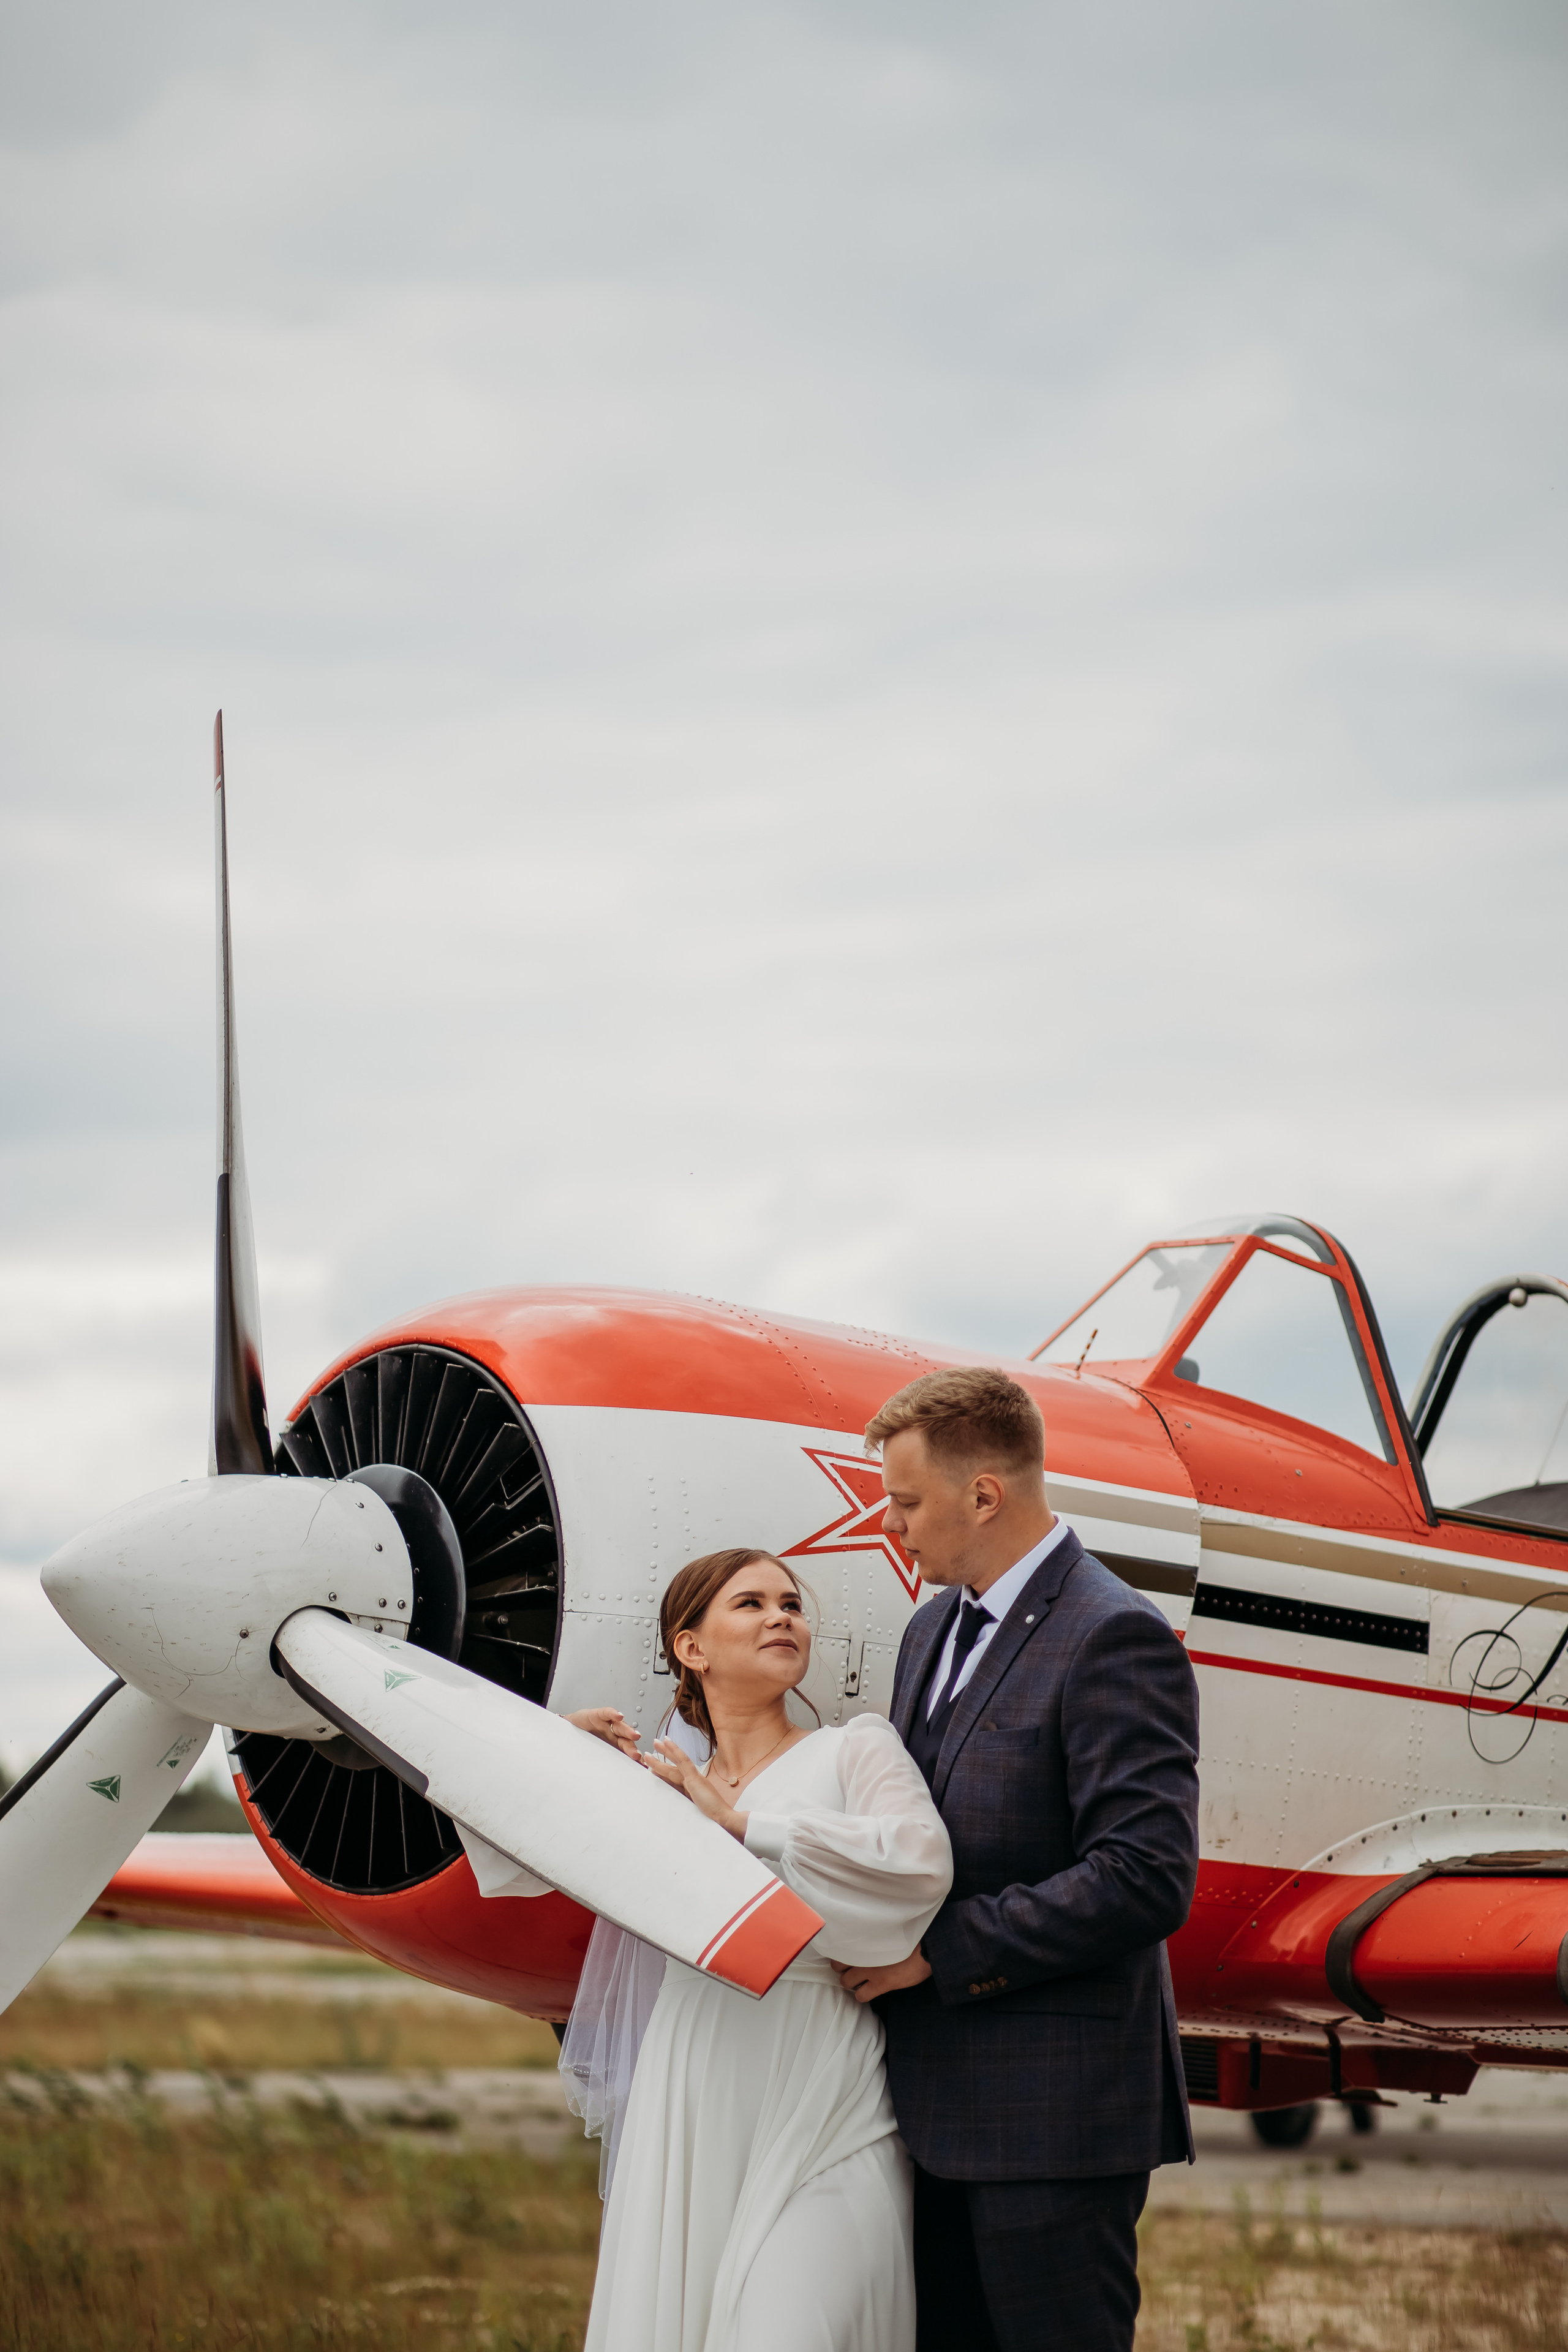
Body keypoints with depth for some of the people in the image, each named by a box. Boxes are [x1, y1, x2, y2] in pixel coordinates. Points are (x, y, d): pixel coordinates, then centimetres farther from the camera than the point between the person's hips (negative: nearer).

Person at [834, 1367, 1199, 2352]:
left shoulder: (1114, 1638, -15)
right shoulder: (937, 1628, 15)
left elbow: (1147, 1880, -23)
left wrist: (942, 1948, -19)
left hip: (1054, 2120, -9)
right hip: (942, 2103, 9)